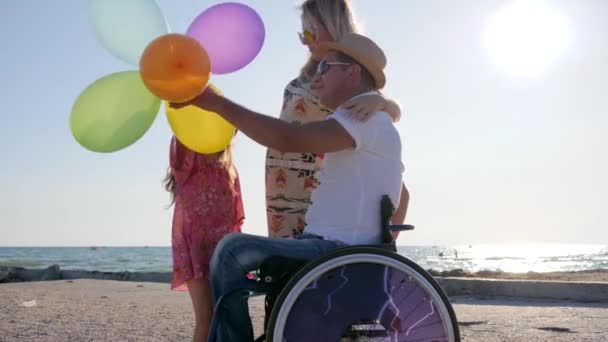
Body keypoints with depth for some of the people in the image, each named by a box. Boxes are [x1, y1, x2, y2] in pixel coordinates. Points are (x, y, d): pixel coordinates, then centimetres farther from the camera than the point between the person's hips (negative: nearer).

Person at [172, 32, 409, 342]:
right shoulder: (372, 123, 21)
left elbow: (289, 139, -28)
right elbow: (401, 196, 28)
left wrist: (217, 103, -24)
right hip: (345, 250, 11)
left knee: (233, 249, -15)